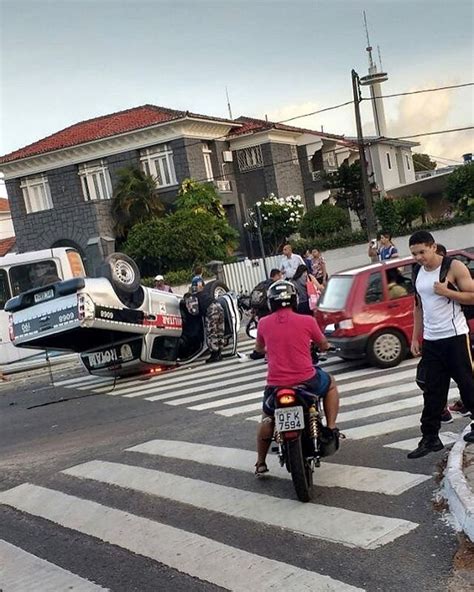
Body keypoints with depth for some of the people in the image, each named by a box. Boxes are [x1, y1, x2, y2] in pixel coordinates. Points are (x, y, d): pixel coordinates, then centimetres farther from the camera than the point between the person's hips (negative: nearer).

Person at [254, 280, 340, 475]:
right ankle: (331, 428, 20)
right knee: (330, 383, 30)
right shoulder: (307, 321, -5)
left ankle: (260, 463, 27)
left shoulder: (264, 323, 2)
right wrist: (316, 346, 36)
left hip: (276, 384, 2)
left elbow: (259, 348, 22)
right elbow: (324, 346, 12)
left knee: (267, 418, 29)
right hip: (306, 380, -2)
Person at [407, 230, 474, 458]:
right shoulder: (419, 274, 11)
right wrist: (415, 338, 15)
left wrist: (446, 292, -21)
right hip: (431, 340, 6)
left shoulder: (454, 267, -8)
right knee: (432, 391, 7)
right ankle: (430, 438, 11)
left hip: (455, 336, -6)